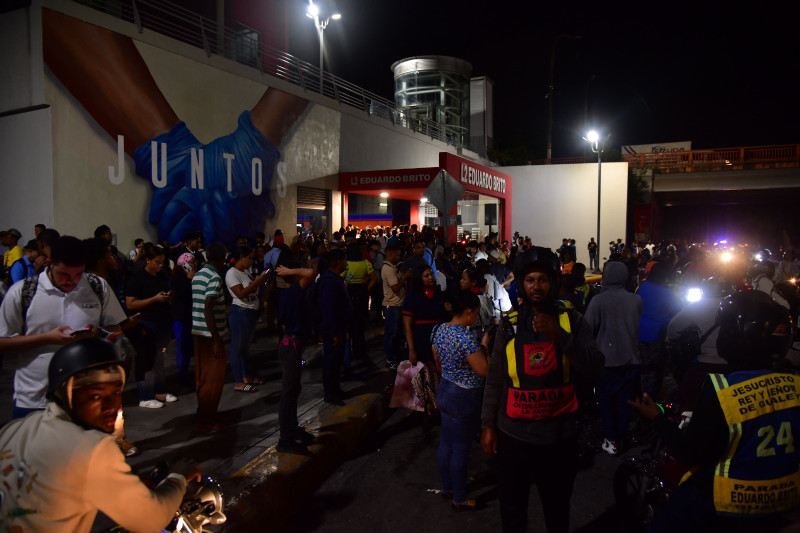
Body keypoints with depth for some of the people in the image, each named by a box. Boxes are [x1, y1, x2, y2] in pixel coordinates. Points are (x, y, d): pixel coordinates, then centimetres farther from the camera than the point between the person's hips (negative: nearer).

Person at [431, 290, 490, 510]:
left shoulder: (440, 330, 0)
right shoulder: (465, 337, -26)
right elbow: (483, 370, -22)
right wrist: (484, 346, -10)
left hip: (443, 390, 8)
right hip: (464, 398, -8)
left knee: (446, 443, 20)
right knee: (460, 448, 6)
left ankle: (447, 486, 37)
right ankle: (460, 498, 21)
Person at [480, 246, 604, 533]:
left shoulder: (572, 320, -4)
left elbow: (595, 367, -14)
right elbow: (495, 378, 0)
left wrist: (559, 335, -25)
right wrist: (488, 424, -1)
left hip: (560, 434, 0)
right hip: (514, 433, 1)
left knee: (557, 507, 22)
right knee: (512, 508, 18)